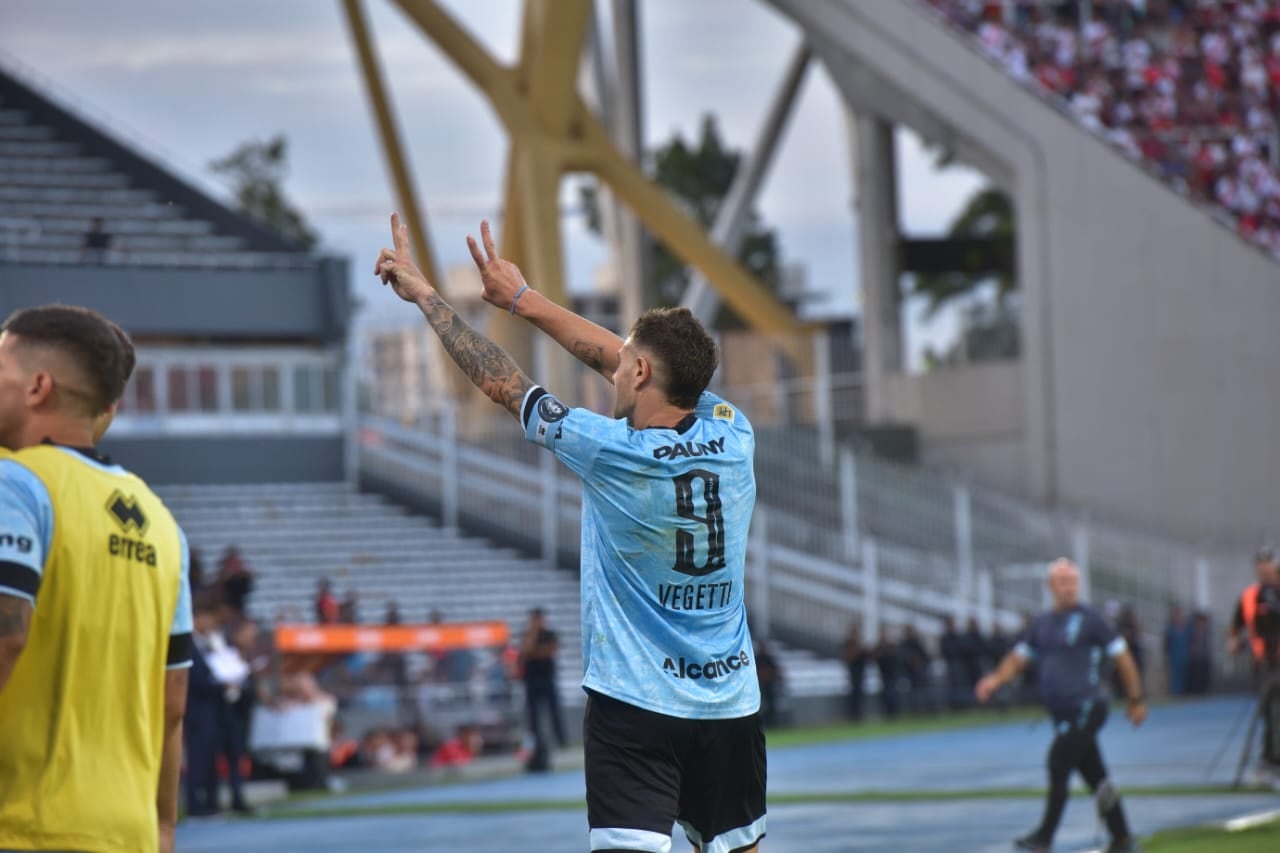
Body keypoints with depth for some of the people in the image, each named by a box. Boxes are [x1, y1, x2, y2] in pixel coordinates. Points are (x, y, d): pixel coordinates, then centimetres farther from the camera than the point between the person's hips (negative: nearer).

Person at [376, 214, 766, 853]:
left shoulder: (611, 453, -15)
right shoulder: (732, 438, -2)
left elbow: (499, 381, -5)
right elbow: (638, 365, 12)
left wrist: (422, 293, 7)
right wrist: (522, 298, 19)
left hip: (635, 704, -5)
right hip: (731, 702, 5)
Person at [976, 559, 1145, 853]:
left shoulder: (1090, 619, -5)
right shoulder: (1042, 623, 13)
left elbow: (1122, 658, -2)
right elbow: (1018, 658, 16)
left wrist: (1136, 700, -2)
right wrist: (996, 680, -3)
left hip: (1086, 708, -6)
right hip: (1062, 713, 6)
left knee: (1058, 765, -12)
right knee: (1095, 777, 10)